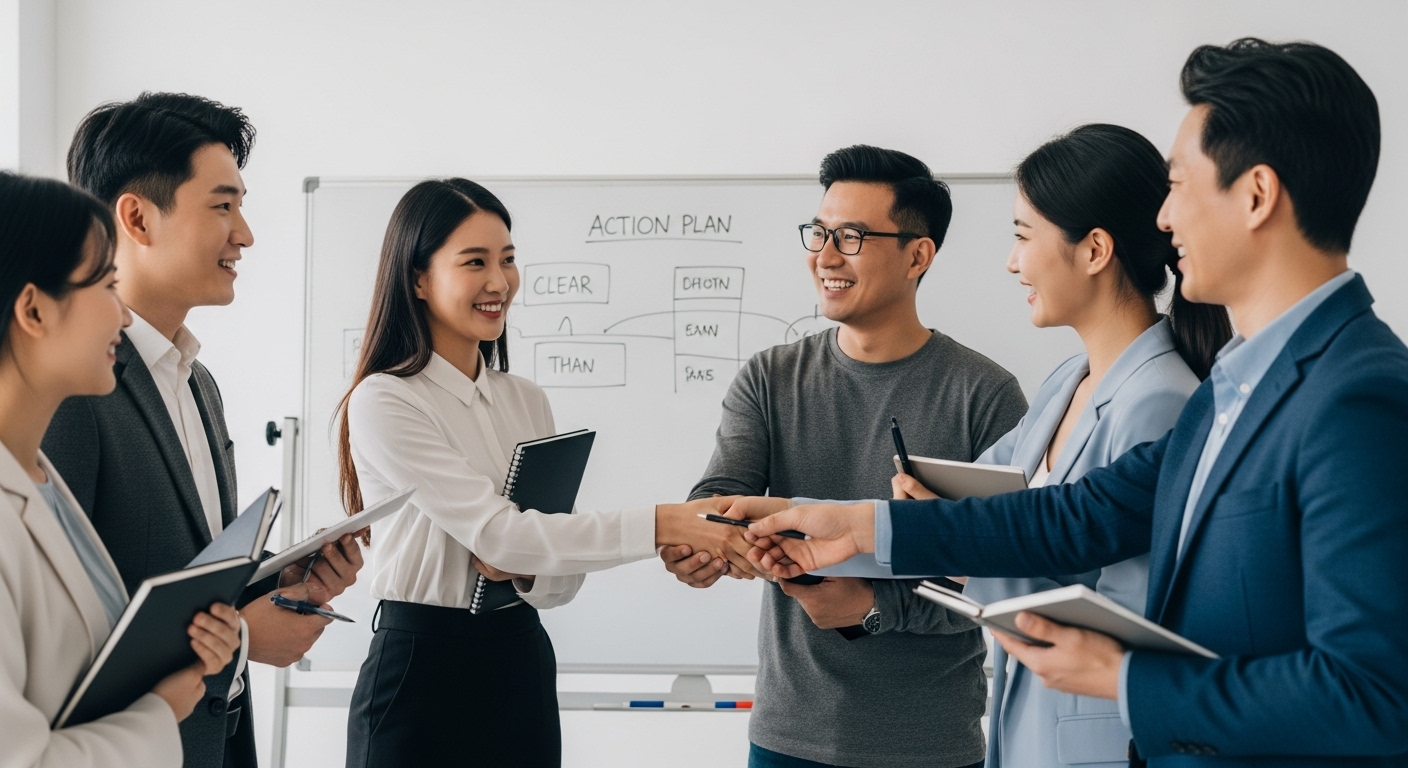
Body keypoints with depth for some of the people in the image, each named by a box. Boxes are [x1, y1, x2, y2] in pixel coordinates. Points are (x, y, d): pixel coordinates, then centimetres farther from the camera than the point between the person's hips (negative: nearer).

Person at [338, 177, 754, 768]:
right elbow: (496, 532, -21)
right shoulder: (383, 402, -12)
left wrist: (526, 573, -14)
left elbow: (562, 573, 9)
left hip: (523, 668, 5)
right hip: (419, 669, -5)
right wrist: (662, 525, -26)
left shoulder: (528, 401, 7)